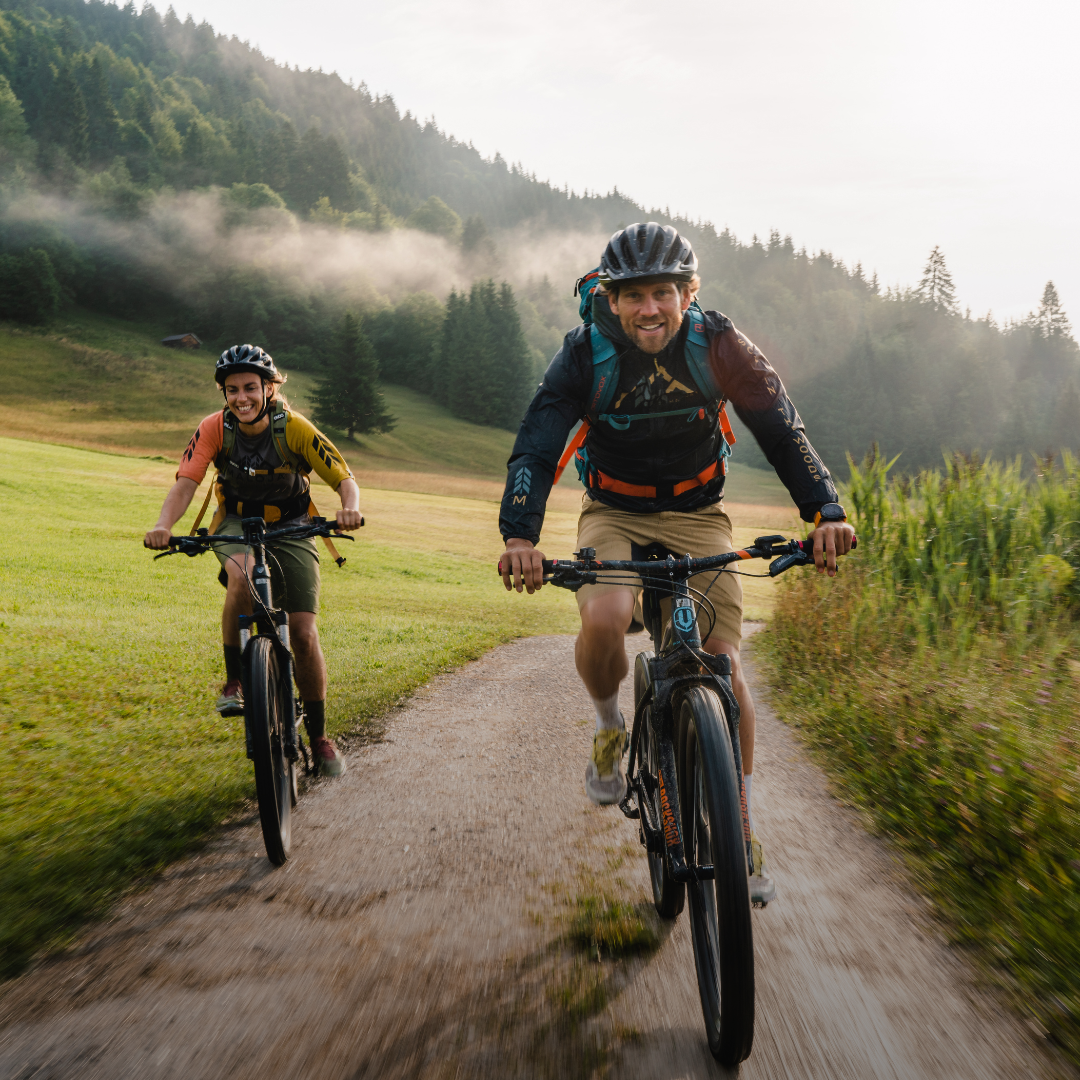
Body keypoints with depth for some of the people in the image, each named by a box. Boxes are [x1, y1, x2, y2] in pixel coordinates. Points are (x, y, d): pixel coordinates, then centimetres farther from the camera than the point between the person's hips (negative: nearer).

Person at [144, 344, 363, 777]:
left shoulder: (293, 427, -21)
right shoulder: (215, 428, -17)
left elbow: (345, 480, -20)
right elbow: (186, 483, -25)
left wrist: (351, 509, -43)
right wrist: (163, 525, -45)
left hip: (290, 528, 0)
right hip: (236, 524, 0)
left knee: (304, 635, -9)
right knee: (241, 576, -37)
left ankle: (318, 736, 9)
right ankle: (234, 680, -17)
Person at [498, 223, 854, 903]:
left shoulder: (718, 345, -15)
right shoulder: (586, 355, -17)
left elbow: (781, 429, -15)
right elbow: (536, 446, -24)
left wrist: (826, 511, -29)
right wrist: (520, 535, -40)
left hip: (698, 516, 1)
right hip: (614, 515, -1)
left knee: (724, 667, -8)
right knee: (603, 622, -32)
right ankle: (610, 728, 2)